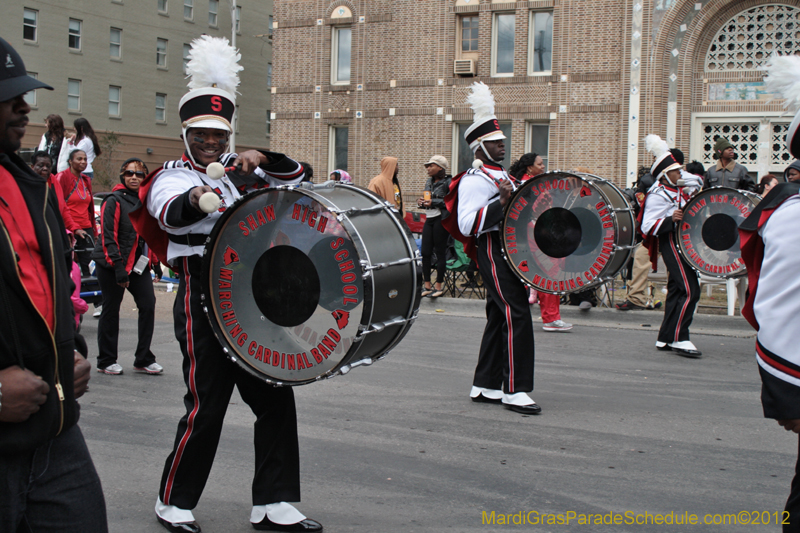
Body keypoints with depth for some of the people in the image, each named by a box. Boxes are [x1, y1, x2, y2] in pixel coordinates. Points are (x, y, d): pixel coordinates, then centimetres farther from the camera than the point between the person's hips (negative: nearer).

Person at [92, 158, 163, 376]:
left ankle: (143, 359, 8)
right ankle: (106, 361, 16)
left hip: (139, 264, 6)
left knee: (148, 304, -3)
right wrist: (118, 267, -21)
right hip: (112, 266, -6)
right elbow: (108, 237, -15)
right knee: (111, 310, 4)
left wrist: (155, 262, 14)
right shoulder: (114, 201, -10)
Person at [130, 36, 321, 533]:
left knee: (277, 398, 5)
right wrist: (197, 200, -49)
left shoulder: (240, 170, 16)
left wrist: (261, 158, -12)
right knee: (206, 407, -6)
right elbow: (172, 212, -25)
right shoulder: (171, 177, -1)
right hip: (204, 300, -6)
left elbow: (296, 176, 8)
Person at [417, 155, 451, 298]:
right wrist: (421, 202, 4)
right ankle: (427, 286, 12)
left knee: (440, 252, -2)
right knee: (425, 252, 4)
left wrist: (434, 202, -18)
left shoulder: (448, 182, -7)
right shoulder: (429, 182, 16)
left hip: (441, 219, -7)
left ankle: (439, 287, 6)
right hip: (429, 219, 7)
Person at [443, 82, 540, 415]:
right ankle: (515, 391, -12)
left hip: (509, 250, 10)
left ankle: (485, 387, 18)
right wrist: (501, 201, -27)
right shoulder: (474, 180, -11)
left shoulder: (500, 175, 21)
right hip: (494, 251, -10)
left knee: (499, 316, 11)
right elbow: (466, 224, -22)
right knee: (517, 315, -15)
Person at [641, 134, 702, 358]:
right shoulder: (657, 195, -12)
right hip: (671, 244, -10)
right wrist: (671, 219, -31)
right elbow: (647, 227, -19)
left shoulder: (678, 190, 15)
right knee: (690, 291, -16)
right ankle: (679, 339, -13)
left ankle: (665, 338, 17)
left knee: (677, 290, 12)